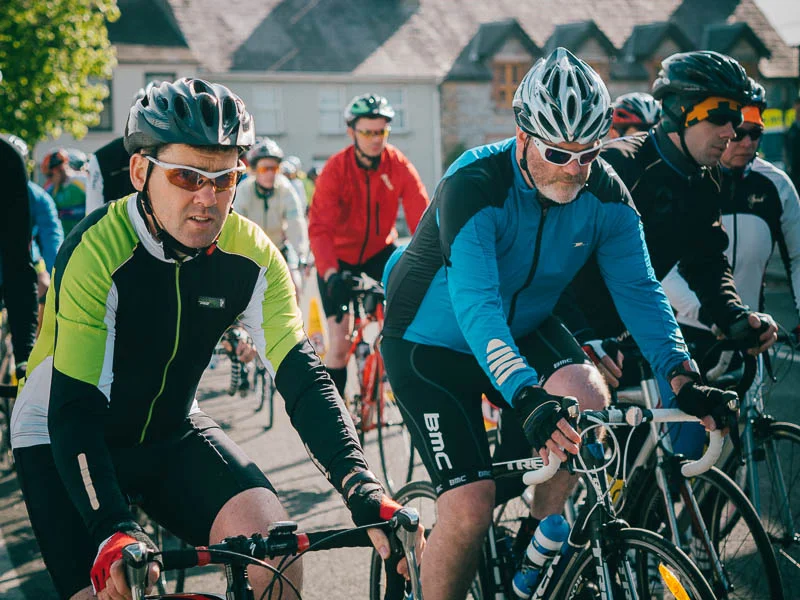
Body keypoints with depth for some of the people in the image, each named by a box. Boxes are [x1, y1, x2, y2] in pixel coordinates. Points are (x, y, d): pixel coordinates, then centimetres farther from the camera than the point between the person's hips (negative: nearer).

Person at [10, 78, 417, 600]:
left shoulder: (251, 255, -16)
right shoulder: (98, 250, -28)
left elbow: (303, 377, -20)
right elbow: (74, 411, -32)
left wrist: (365, 492, -35)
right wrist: (113, 533, -46)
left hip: (171, 431, 3)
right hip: (63, 438, -3)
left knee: (272, 542, -21)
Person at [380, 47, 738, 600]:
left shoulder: (604, 193, -14)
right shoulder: (474, 186, -30)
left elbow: (638, 290, -15)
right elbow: (476, 306, -41)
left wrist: (682, 377, -31)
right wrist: (527, 399, -55)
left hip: (525, 326, 5)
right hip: (432, 342, -4)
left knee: (587, 395, -27)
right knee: (470, 508, -18)